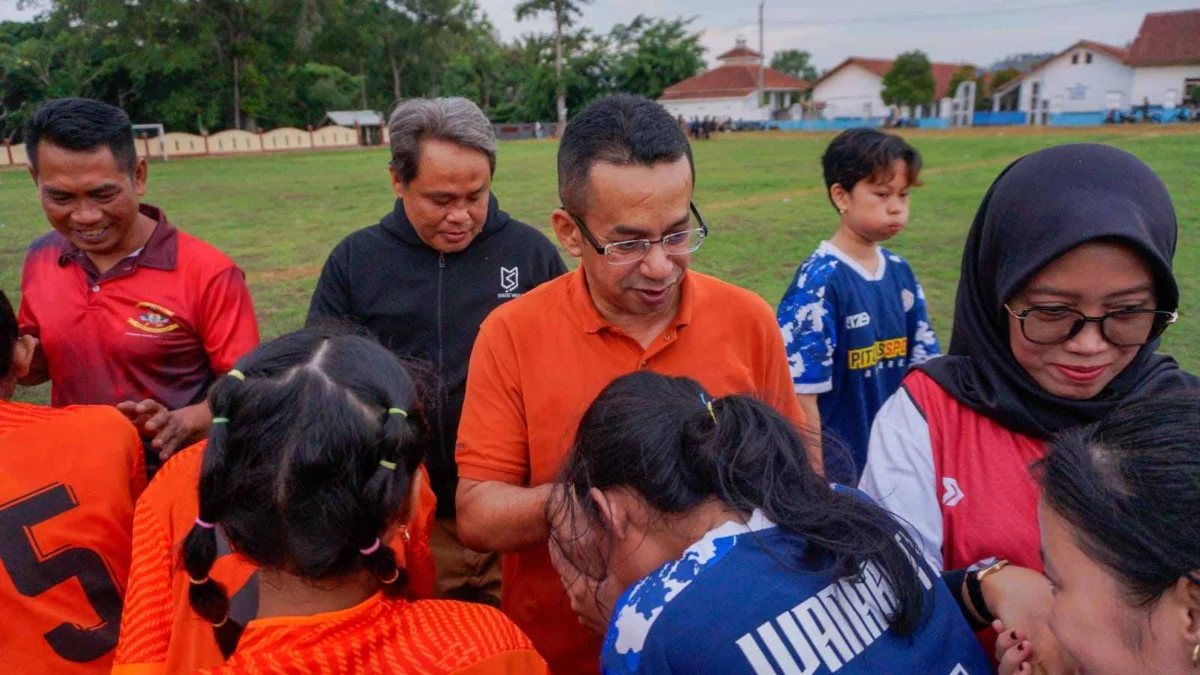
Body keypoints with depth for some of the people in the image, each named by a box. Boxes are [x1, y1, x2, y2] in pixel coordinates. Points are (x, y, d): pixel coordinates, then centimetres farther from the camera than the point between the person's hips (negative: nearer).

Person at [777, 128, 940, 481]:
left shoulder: (901, 273, 3)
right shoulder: (817, 282, -18)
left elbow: (923, 364, 10)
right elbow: (802, 391, -18)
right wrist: (816, 480, -15)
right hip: (841, 463, -6)